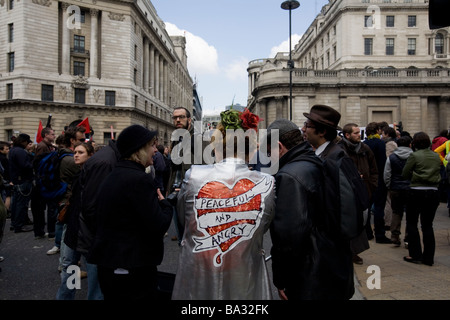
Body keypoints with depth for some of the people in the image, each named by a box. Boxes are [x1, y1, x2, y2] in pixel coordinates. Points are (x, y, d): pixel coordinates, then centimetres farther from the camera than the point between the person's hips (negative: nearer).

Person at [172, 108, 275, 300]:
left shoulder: (193, 176, -16)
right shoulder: (267, 184, -16)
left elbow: (183, 220, 0)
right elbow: (263, 228, -1)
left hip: (196, 284, 0)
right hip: (245, 285, 0)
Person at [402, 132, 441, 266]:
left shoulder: (415, 156, -10)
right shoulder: (436, 156, 5)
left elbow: (404, 174, -7)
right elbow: (439, 173, 13)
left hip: (417, 192, -5)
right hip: (433, 193, 5)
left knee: (412, 223, 9)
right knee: (428, 225, 12)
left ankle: (416, 255, 9)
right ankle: (428, 257, 15)